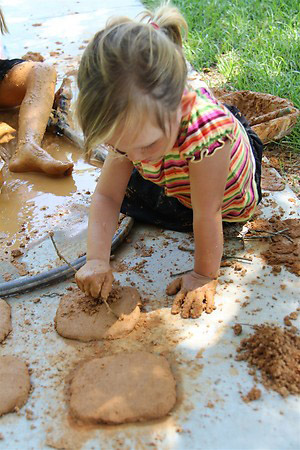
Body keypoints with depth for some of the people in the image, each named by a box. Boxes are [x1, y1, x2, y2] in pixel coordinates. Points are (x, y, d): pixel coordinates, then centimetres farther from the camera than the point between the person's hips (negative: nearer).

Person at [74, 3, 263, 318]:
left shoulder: (204, 129, -48)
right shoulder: (131, 125, -29)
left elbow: (206, 216, -37)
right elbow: (106, 196, -21)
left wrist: (204, 275, -24)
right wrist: (96, 259, -32)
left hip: (230, 200, -4)